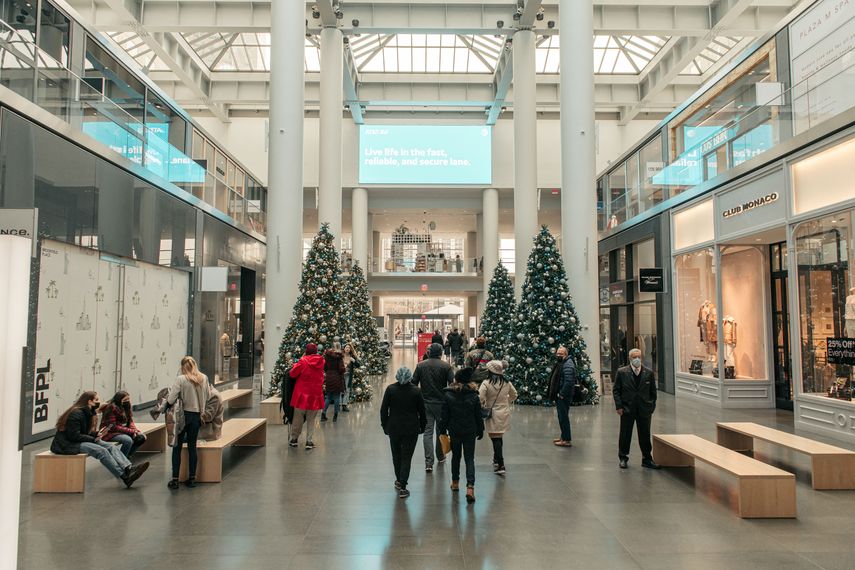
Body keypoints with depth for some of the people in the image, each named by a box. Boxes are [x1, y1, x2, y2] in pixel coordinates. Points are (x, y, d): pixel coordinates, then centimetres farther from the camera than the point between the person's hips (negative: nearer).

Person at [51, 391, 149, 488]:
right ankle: (124, 477, -31)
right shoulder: (76, 414, -18)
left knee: (112, 447, -12)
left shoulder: (87, 413, 11)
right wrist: (94, 439, -16)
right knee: (101, 451, -28)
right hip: (68, 444, -9)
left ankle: (129, 469, -30)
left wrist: (97, 434, -2)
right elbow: (74, 436, -21)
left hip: (80, 441, 9)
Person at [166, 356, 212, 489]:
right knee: (192, 446, 12)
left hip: (184, 415, -3)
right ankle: (192, 478, 17)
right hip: (197, 416, 4)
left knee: (177, 447, 8)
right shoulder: (204, 378, -1)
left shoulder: (180, 379, -13)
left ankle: (175, 479, 8)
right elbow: (208, 396, 9)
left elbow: (171, 400, -16)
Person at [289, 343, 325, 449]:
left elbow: (292, 374, -8)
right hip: (315, 395, 2)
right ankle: (309, 441, 7)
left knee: (298, 418, 11)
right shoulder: (321, 362, -1)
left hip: (302, 394, -2)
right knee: (311, 420, 10)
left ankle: (294, 439, 22)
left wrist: (296, 364, 9)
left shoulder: (303, 361, -12)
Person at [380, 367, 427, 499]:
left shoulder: (390, 389, -8)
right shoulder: (416, 391, -8)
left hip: (394, 428, 1)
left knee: (396, 455, 19)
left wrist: (385, 426, 7)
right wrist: (422, 426, 12)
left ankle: (399, 480, 33)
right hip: (411, 429, -1)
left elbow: (383, 410, -4)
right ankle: (402, 486, -3)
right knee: (406, 457, 3)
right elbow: (422, 411, -1)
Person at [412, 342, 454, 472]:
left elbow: (414, 383, 1)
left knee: (428, 431, 1)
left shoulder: (420, 365, 1)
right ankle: (440, 456, 32)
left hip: (425, 403, 1)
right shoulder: (446, 366, -7)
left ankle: (429, 462, -9)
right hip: (441, 403, -1)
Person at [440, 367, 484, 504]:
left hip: (454, 431, 1)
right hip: (470, 431, -1)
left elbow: (444, 416, -4)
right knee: (469, 458, 3)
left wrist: (442, 430, 6)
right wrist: (480, 431, 11)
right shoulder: (474, 396, -8)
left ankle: (455, 483, 32)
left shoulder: (448, 395, -9)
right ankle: (470, 487, -11)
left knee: (456, 456, 19)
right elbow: (478, 416, -1)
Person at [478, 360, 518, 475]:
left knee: (496, 439, -1)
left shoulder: (486, 383, -16)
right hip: (505, 413, 5)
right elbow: (514, 395, 14)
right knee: (499, 438, 21)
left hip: (493, 415, -5)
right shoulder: (507, 383, 1)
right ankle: (497, 459, 36)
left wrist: (482, 407, -2)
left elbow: (480, 398, -20)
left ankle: (500, 465, -3)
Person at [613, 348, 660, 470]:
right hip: (627, 408, -1)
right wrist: (619, 406, -8)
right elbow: (616, 390, 0)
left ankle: (647, 459, 21)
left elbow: (653, 391, 8)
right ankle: (623, 458, 21)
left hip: (644, 409, 1)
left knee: (645, 435, 8)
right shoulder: (622, 372, -2)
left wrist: (652, 407, 3)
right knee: (625, 435, 8)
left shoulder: (649, 373, 3)